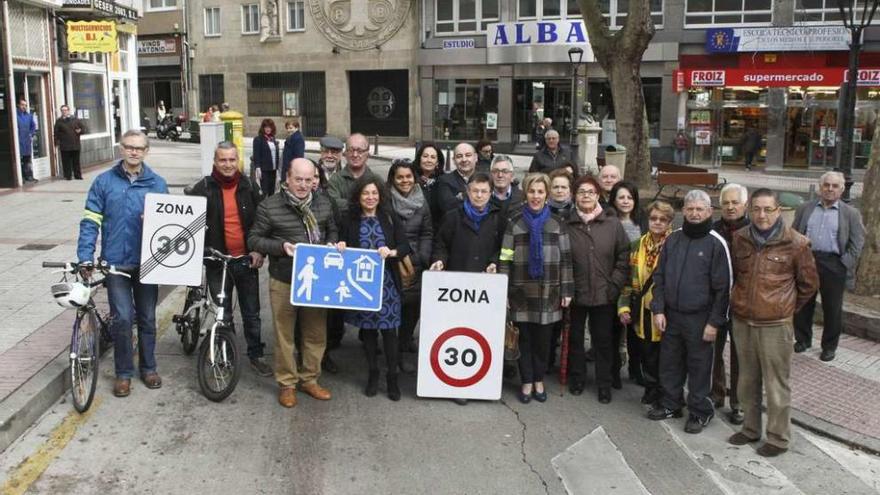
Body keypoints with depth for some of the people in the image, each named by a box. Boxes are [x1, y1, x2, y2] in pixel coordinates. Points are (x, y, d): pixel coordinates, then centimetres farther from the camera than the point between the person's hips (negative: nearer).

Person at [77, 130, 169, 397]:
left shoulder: (157, 183, 3)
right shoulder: (104, 181, 0)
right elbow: (90, 221, -1)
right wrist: (85, 257, -10)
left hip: (147, 262, 1)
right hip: (115, 262, -1)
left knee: (147, 318, 11)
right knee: (122, 318, -5)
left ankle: (148, 367, 27)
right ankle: (123, 372, 12)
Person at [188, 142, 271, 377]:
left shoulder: (249, 187, 3)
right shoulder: (203, 188, -3)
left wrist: (260, 250, -3)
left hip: (246, 260, 1)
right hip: (217, 261, -1)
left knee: (252, 312, 9)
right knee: (223, 314, 9)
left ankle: (256, 355, 23)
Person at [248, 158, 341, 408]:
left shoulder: (323, 203, 3)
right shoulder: (269, 206, -10)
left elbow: (331, 230, 17)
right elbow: (254, 239, -6)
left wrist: (333, 245, -4)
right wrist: (281, 246, -20)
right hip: (283, 281, -4)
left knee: (317, 333, 12)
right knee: (285, 334, 7)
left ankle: (309, 379, 29)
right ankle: (286, 383, 22)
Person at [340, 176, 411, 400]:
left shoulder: (391, 218, 1)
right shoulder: (349, 221, 2)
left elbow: (405, 247, -2)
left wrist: (391, 252, -21)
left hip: (386, 282, -1)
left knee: (388, 329, 1)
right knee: (367, 328, 10)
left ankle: (392, 377, 13)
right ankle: (372, 373, 26)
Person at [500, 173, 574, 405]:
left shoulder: (556, 222, 4)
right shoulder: (515, 221, 0)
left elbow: (565, 259, 4)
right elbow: (505, 258, -2)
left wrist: (567, 290, -1)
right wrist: (503, 291, -7)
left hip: (548, 292, 1)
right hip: (522, 291, -1)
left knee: (543, 339, 10)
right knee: (525, 338, 7)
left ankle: (539, 381, 25)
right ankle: (526, 383, 19)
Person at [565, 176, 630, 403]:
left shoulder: (612, 223, -1)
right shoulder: (566, 224, -4)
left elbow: (623, 256, 2)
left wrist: (615, 284, -4)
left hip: (604, 295, 0)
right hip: (575, 294, 0)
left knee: (604, 341, 8)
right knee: (575, 339, 13)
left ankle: (605, 385, 21)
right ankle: (577, 379, 30)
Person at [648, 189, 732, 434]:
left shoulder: (716, 243, -8)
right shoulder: (673, 239, 6)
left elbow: (722, 287, -9)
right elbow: (659, 277, 9)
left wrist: (715, 322, -11)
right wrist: (658, 309, 2)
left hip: (700, 319, -4)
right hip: (671, 315, 5)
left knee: (699, 366, 5)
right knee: (670, 363, 14)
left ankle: (700, 412, 21)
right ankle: (671, 404, 30)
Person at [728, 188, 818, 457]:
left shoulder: (795, 243, -7)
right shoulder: (739, 239, 3)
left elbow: (808, 283, 5)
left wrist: (787, 307, 11)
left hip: (775, 326, -4)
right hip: (742, 322, 4)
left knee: (776, 385, 4)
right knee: (747, 381, 16)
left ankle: (778, 438, 17)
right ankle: (750, 429, 31)